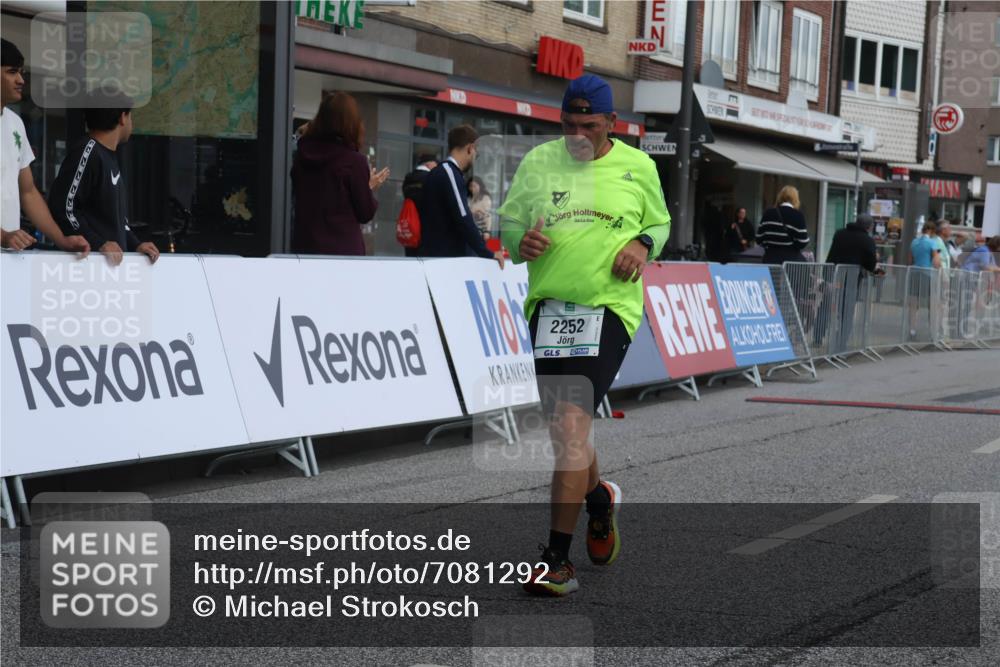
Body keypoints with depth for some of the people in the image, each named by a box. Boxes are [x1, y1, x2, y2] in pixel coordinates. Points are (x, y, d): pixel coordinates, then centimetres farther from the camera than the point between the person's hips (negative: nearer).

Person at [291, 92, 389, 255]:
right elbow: (365, 214, -4)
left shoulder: (302, 154, 5)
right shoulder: (354, 161, -10)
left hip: (304, 246, 5)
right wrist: (370, 188, 15)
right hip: (343, 250, -5)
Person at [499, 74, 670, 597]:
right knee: (562, 429, 11)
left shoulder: (638, 167, 6)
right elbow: (507, 224, 14)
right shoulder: (538, 162, 8)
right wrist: (520, 240, -9)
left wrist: (643, 245, -3)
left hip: (609, 305, -3)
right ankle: (598, 497, 46)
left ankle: (557, 558, -14)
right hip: (548, 304, 4)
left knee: (572, 423, -17)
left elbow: (660, 222, 19)